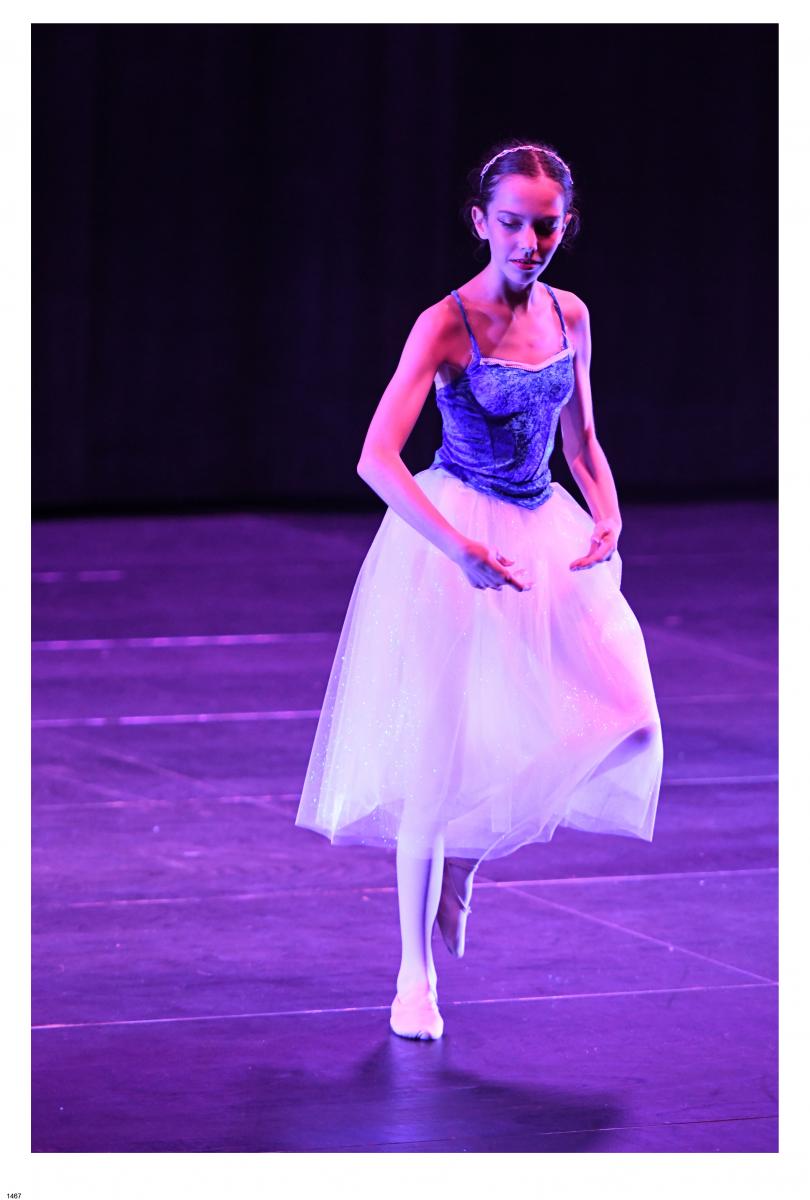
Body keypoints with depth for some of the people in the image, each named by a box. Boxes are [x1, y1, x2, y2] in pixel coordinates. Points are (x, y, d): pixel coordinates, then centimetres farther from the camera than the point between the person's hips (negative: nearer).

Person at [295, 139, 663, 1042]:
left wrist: (608, 520, -3)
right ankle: (417, 975, 9)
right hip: (452, 538, -5)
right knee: (437, 754, -3)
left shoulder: (569, 318, 4)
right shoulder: (447, 325, -14)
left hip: (544, 537, 5)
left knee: (613, 722, -8)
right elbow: (376, 459, -23)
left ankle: (469, 853, 20)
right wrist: (458, 547, -34)